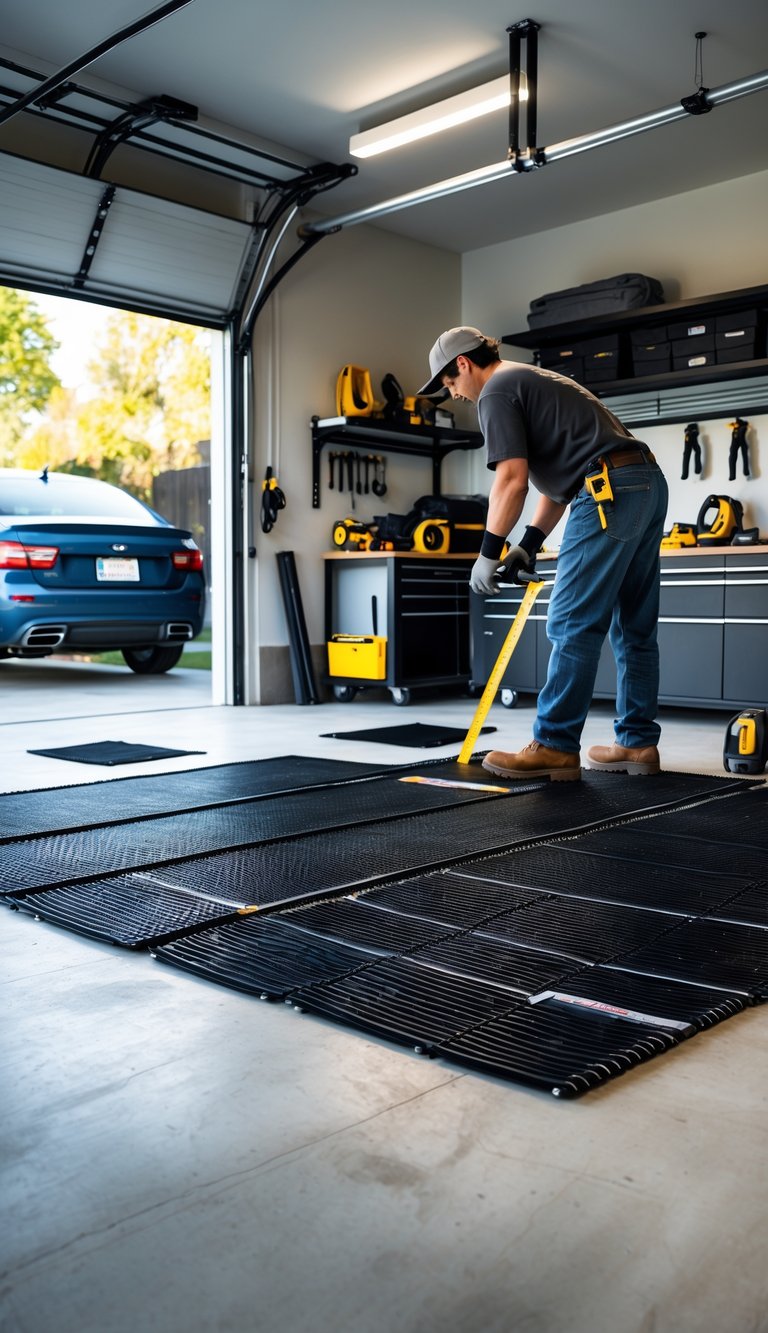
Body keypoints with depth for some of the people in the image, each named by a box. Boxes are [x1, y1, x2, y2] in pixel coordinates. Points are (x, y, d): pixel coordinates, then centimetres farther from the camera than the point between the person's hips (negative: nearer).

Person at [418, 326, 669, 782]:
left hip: (610, 492, -10)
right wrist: (528, 545, 22)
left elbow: (512, 480, -11)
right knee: (635, 628, 11)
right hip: (649, 482, 10)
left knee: (573, 625, -8)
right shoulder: (535, 380, 29)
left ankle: (556, 747, -6)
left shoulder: (497, 391, -1)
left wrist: (489, 553, -4)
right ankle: (639, 743, 15)